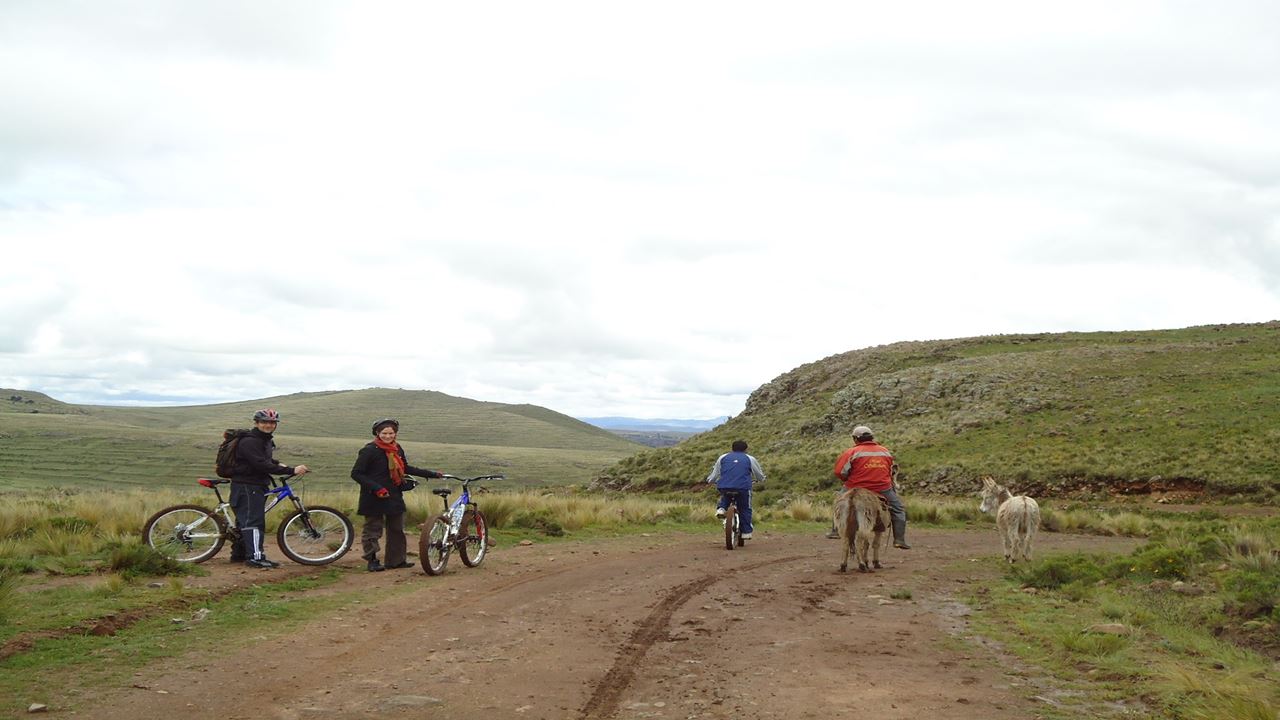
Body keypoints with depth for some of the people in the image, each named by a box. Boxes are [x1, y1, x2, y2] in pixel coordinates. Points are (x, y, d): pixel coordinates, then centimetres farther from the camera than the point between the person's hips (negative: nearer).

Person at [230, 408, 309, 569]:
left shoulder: (267, 441, 14)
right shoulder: (249, 441, -18)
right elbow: (262, 465, -27)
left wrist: (278, 465, 8)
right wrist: (291, 470, -28)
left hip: (258, 486, 10)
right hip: (246, 486, -10)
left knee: (245, 520, 14)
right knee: (253, 521, -13)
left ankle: (239, 554, 21)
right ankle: (255, 556, -16)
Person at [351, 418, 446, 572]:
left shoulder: (397, 449, 7)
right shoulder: (370, 450, -14)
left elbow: (406, 468, 21)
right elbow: (356, 474, -14)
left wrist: (432, 474, 18)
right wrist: (376, 488, -23)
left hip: (394, 496, 7)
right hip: (374, 498, -7)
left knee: (397, 530, 12)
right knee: (372, 529, 1)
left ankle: (396, 560, 21)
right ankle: (372, 561, 10)